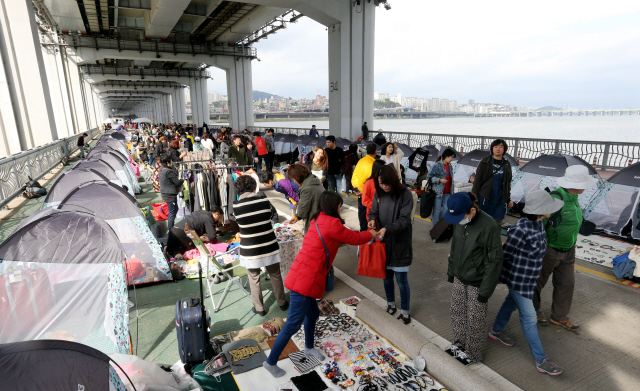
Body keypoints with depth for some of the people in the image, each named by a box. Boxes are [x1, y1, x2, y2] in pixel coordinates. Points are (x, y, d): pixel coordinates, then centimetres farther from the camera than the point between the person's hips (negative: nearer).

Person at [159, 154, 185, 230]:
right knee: (172, 212, -1)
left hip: (164, 193, 10)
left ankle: (170, 227, 31)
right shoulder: (169, 171, -22)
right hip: (170, 195, -10)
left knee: (175, 209, 23)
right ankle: (170, 230, 6)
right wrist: (183, 180, -1)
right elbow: (177, 182, -18)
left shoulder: (162, 170, 8)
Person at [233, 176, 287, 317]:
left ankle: (259, 308, 31)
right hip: (269, 247, 1)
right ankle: (282, 303, 36)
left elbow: (240, 224, 5)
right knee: (275, 275, 20)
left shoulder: (236, 205, -11)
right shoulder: (264, 200, -9)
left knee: (254, 280, 18)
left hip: (250, 250, -1)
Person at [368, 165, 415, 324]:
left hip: (400, 244, -4)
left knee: (401, 279, 4)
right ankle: (390, 303, 41)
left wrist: (387, 229, -32)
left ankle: (405, 311, 25)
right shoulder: (379, 193, -1)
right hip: (384, 242, 5)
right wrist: (372, 219, -18)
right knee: (387, 276, 18)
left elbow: (404, 220, -19)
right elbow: (373, 212, 5)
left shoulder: (405, 194, -16)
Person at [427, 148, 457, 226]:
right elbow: (429, 177, -10)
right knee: (437, 210, 1)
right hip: (438, 192, -7)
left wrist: (452, 190, 21)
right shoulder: (437, 165, -8)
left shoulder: (449, 166, 15)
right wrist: (439, 180, -19)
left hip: (448, 193, 7)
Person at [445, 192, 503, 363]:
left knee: (475, 320, 10)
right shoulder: (459, 221, -5)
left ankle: (473, 354, 33)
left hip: (477, 282, -6)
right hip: (459, 278, 6)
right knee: (457, 312, 20)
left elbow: (495, 260, -19)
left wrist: (485, 290, -15)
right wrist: (451, 271, 15)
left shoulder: (489, 226, -25)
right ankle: (459, 344, 42)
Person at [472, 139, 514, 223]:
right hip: (485, 198, -3)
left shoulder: (507, 165, 11)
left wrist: (508, 199, 14)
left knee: (497, 223, 3)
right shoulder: (485, 162, 1)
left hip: (500, 200, 3)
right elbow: (477, 180, -1)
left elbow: (508, 183, 17)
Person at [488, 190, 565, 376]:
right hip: (518, 280, -9)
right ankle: (541, 360, 19)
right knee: (529, 317, 4)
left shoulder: (538, 224, -3)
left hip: (529, 277, 9)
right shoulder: (521, 229, -31)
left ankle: (496, 330, 48)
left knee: (511, 303, 26)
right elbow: (504, 254, -22)